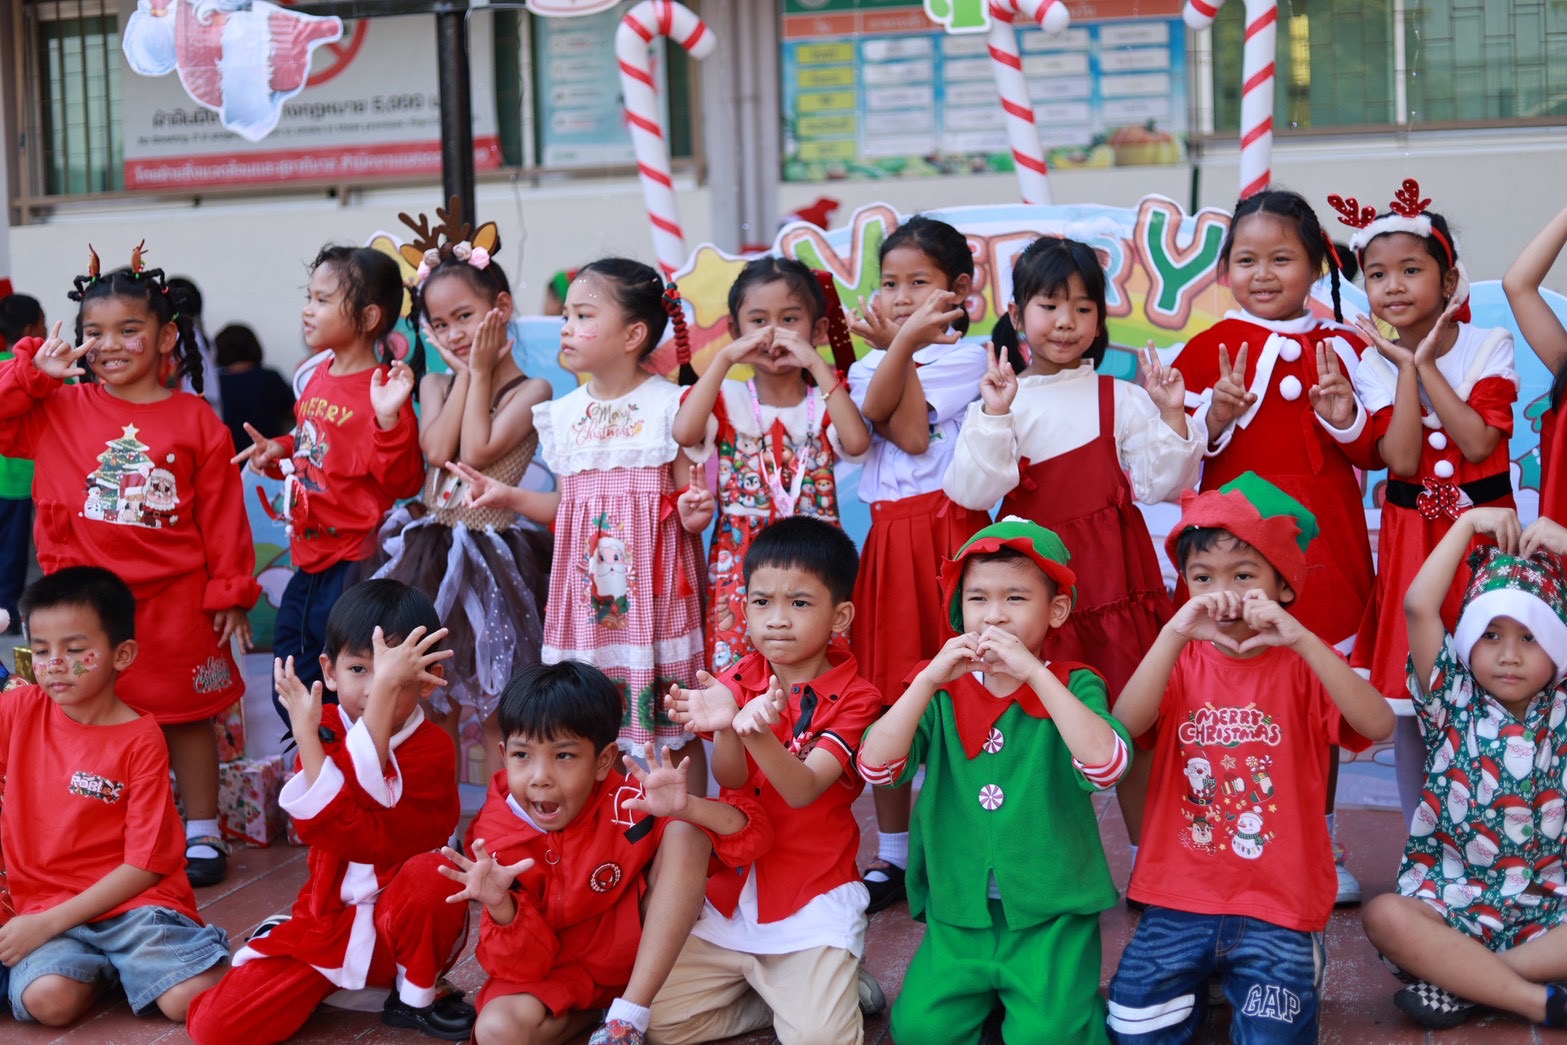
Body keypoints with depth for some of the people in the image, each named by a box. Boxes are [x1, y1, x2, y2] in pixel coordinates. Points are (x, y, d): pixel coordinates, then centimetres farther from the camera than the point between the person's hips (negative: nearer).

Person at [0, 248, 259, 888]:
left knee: (187, 717, 11)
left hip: (177, 600, -1)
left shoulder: (195, 420, -4)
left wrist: (230, 591, -1)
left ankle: (203, 832, 23)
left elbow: (222, 512, -2)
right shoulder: (59, 410, 1)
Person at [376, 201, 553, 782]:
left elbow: (476, 452, -18)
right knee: (430, 703, 9)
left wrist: (482, 370, -7)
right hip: (432, 551, 5)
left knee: (498, 709, 2)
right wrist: (465, 373, -4)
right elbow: (437, 449, -9)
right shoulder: (436, 384, 10)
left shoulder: (530, 391, -5)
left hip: (492, 554, -5)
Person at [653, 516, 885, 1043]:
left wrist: (760, 734, -44)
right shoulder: (739, 680, 1)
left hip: (811, 903, -4)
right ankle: (784, 992, 14)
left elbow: (802, 789, -24)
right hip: (729, 893, 4)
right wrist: (726, 728, -38)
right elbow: (730, 778, -15)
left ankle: (829, 990, 11)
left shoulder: (853, 699, -9)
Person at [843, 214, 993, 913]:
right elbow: (875, 415, -7)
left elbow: (914, 434, -12)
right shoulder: (869, 362, 16)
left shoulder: (965, 357, 1)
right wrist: (896, 344, -15)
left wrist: (898, 345, -9)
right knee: (885, 695, 7)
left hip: (948, 531, -5)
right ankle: (892, 855, 18)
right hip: (889, 535, 5)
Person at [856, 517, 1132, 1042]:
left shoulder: (1073, 686, -2)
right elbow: (876, 765, -10)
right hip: (957, 915, 2)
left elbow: (1106, 763, -23)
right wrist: (932, 680, -21)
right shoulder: (941, 689, 4)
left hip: (1051, 916, -2)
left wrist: (1032, 673, -27)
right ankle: (980, 995, 19)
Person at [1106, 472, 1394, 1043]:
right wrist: (1174, 634, -26)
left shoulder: (1303, 662, -1)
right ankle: (1199, 975, 16)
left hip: (1277, 903, -2)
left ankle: (1300, 963, 10)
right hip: (1179, 895, 2)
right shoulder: (1182, 659, 5)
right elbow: (1124, 725, -16)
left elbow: (1378, 725, -21)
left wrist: (1300, 639, -29)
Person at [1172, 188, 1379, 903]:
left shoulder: (1343, 347, 8)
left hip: (1324, 545, 2)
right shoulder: (1209, 350, 3)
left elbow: (1374, 453, 7)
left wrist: (1344, 416, -13)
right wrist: (1217, 415, -18)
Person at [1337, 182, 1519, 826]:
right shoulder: (1374, 365, 0)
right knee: (1406, 702, 5)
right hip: (1411, 539, 2)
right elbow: (1402, 458, -13)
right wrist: (1406, 367, -14)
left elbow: (1478, 442, -18)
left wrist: (1426, 364, -15)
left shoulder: (1488, 348, -4)